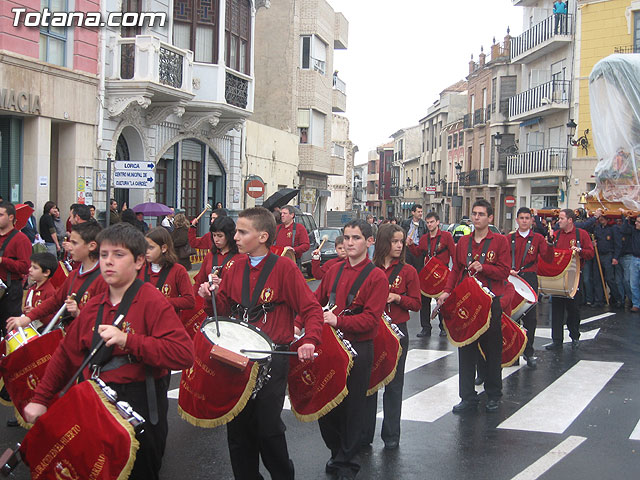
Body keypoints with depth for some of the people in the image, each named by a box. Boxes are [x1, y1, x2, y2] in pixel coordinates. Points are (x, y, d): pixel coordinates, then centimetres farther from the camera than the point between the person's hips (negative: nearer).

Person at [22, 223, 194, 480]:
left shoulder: (152, 302, -14)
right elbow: (67, 354, 16)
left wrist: (128, 340, -29)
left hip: (141, 410, -6)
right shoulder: (94, 306, 8)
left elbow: (184, 355, -25)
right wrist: (40, 398, 10)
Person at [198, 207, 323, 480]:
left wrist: (309, 341, -25)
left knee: (268, 427, -2)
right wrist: (211, 297, -9)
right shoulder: (234, 267, 7)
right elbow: (223, 310, 11)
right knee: (237, 426, 9)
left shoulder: (284, 268, -9)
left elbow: (312, 310, -10)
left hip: (272, 358, -5)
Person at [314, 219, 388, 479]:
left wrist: (339, 320, -26)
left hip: (359, 349, -5)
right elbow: (316, 300, 16)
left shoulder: (377, 277, -9)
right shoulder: (334, 271, 10)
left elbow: (371, 319, -16)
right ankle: (336, 452, 34)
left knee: (353, 406, 6)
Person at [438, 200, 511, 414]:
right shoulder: (463, 241, 11)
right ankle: (468, 398, 12)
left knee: (492, 350, 6)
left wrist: (482, 267, -21)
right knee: (466, 349, 4)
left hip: (491, 302, -4)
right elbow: (456, 269, 13)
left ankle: (493, 396, 20)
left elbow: (504, 271, -8)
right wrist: (447, 290, 0)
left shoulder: (500, 241, -2)